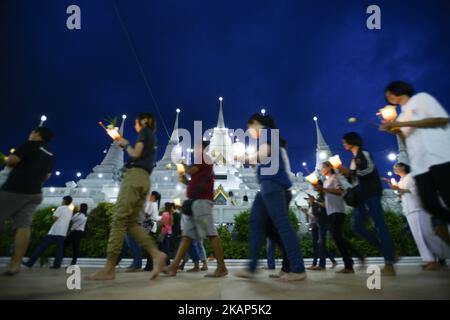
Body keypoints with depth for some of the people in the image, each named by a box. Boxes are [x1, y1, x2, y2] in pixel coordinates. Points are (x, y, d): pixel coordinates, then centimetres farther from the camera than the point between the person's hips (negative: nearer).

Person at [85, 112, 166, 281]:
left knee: (119, 219, -14)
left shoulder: (144, 131, 5)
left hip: (135, 176, -9)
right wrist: (126, 145, 27)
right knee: (131, 222, 3)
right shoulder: (152, 138, 29)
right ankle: (156, 254, -13)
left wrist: (126, 144, 11)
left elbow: (136, 154, -7)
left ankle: (109, 268, -19)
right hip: (144, 180, 9)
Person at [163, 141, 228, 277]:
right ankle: (174, 267, 0)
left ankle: (222, 267, -14)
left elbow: (190, 170, -10)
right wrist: (185, 181, 17)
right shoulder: (202, 161, 29)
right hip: (195, 201, 10)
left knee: (211, 233, -13)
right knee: (187, 235, 3)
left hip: (201, 200, -10)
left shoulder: (203, 157, 2)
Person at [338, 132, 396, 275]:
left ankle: (389, 264, -18)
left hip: (370, 194, -9)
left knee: (379, 225, -14)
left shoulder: (364, 154, 0)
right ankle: (387, 249, 5)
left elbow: (368, 171, -16)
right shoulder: (354, 159, 24)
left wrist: (349, 172, -11)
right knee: (357, 226, -1)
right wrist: (346, 174, 9)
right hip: (360, 196, 9)